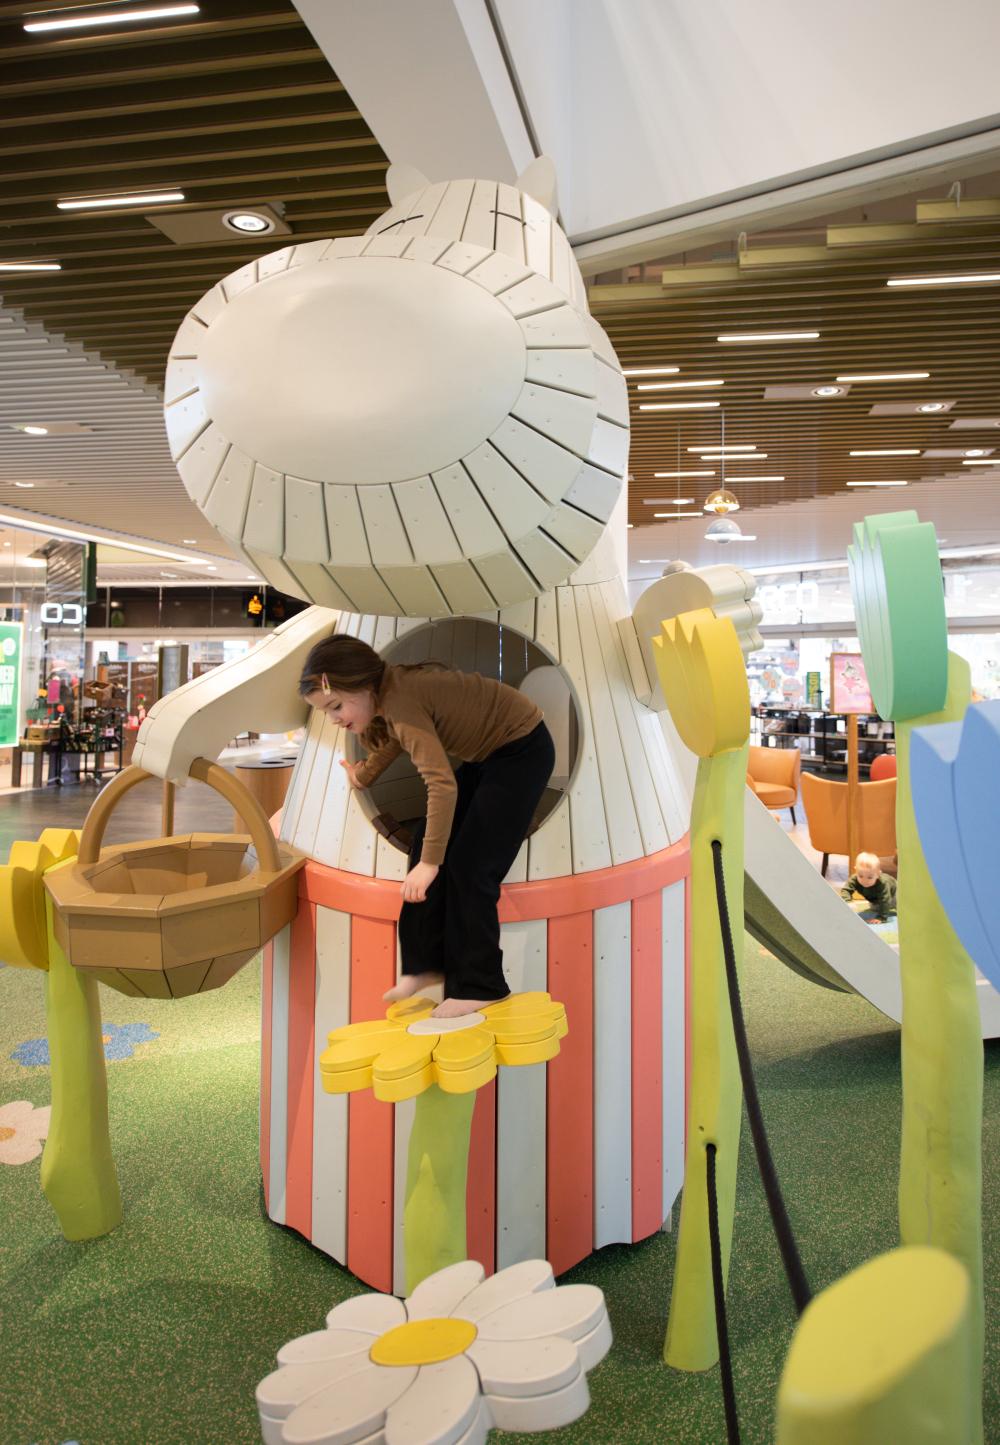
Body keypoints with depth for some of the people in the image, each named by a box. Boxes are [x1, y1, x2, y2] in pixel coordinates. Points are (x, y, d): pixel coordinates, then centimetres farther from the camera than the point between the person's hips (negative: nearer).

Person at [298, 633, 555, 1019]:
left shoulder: (401, 702, -29)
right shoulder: (391, 691, -1)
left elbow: (442, 784, -36)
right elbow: (395, 738, 23)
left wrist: (430, 862, -35)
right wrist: (363, 776, 34)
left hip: (522, 751, -10)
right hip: (488, 754, 10)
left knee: (469, 866, -11)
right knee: (427, 843, 5)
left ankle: (479, 986, 1)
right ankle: (427, 963, 14)